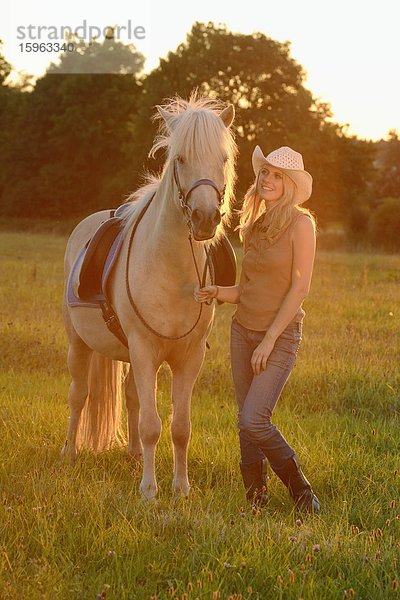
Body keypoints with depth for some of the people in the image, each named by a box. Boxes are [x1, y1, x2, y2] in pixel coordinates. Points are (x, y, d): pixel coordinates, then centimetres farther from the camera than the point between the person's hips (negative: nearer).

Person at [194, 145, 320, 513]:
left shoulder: (300, 224, -10)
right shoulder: (254, 227, 10)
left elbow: (300, 287, -14)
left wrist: (269, 341, -16)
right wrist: (217, 293, -5)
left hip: (280, 335, -6)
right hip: (242, 331, 7)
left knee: (253, 420, -16)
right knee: (248, 423, 8)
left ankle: (301, 492, 1)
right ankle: (256, 498, 19)